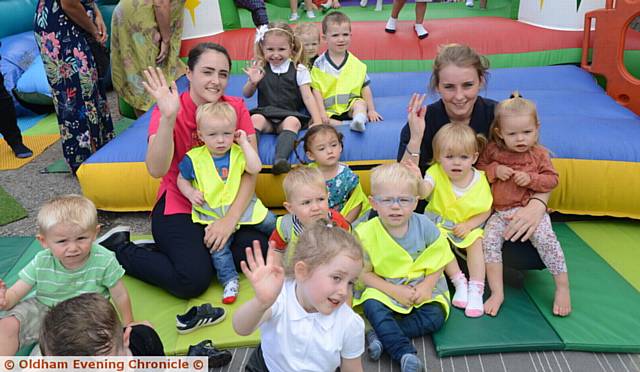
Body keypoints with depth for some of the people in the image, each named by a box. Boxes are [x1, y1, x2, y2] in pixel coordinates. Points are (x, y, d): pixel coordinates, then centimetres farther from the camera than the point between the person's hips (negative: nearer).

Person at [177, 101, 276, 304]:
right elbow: (182, 179, 8)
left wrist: (244, 142, -16)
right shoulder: (193, 158, -6)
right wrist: (190, 193, -12)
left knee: (271, 222, 5)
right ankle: (229, 280, -2)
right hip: (213, 213, -2)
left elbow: (255, 168, -20)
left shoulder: (238, 152, -3)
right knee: (218, 244, -17)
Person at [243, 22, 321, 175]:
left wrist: (317, 122, -10)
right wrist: (252, 82, -8)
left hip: (290, 115, -1)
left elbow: (308, 97, 1)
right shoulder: (260, 69, 9)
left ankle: (280, 159, -51)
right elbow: (247, 95, 14)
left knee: (293, 122, -34)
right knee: (255, 119, -31)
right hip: (265, 114, 2)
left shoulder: (299, 70, 4)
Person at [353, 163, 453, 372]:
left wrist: (426, 286, -16)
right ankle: (405, 354, -28)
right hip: (384, 288, -1)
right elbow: (364, 273, -10)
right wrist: (394, 291, -19)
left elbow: (438, 260, -1)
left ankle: (382, 335, -19)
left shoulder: (424, 225, -11)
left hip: (422, 287, 2)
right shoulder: (366, 233, -16)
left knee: (435, 316, -22)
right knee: (372, 306, -31)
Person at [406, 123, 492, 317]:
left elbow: (486, 211, -1)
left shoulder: (480, 180, -10)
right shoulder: (437, 173, -15)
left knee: (477, 242, -25)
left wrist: (468, 225, -16)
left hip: (469, 226, 1)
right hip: (439, 225, -1)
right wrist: (418, 180, -57)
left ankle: (476, 289, -15)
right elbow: (423, 193, -34)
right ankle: (459, 282, -13)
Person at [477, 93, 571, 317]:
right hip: (500, 213, 2)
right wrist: (494, 170, -9)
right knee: (489, 240, -21)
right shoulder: (492, 150, 4)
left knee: (545, 239, -25)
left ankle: (563, 288, -5)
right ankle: (497, 293, -13)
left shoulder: (539, 154, 3)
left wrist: (531, 178, -15)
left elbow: (552, 180, 3)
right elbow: (478, 168, 11)